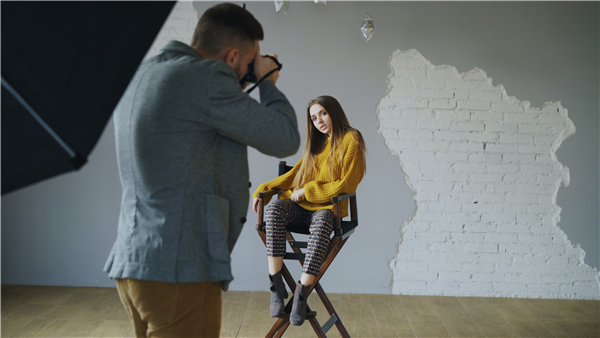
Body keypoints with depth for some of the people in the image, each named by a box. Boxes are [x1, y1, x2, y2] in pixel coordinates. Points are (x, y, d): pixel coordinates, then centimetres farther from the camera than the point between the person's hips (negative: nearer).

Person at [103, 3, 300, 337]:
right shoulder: (207, 77, -14)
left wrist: (236, 94, 18)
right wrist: (268, 84, 7)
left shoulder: (138, 76, 13)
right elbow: (285, 139, -9)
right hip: (179, 271, -9)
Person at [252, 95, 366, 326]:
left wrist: (307, 190, -9)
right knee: (274, 209, -29)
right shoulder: (317, 143, 23)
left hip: (328, 208, -5)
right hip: (300, 208, 5)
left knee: (321, 223, -41)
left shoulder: (351, 140, 1)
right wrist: (264, 189, 9)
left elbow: (345, 185, -8)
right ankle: (277, 285, -33)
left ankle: (301, 294, -38)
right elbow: (294, 175, 23)